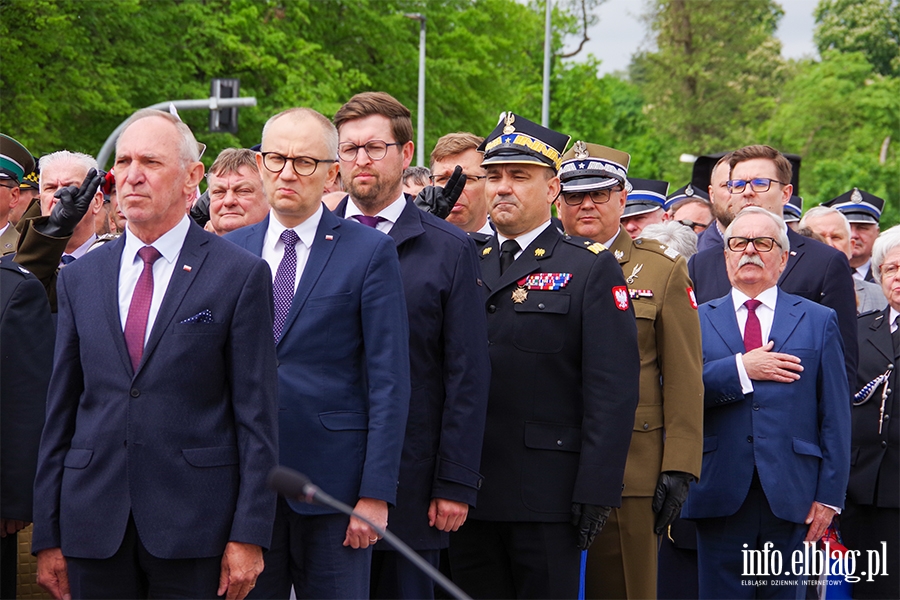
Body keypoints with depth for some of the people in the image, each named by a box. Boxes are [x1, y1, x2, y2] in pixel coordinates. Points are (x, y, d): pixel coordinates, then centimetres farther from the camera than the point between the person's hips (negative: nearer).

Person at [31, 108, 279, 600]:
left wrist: (249, 537, -9)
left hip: (192, 525, -3)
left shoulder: (240, 274, -1)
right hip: (93, 527, 3)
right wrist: (47, 537, 7)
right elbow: (60, 412, 11)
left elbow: (256, 414, -3)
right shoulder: (80, 278, 11)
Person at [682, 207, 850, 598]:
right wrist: (740, 369, -14)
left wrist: (829, 495, -2)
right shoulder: (697, 320, 12)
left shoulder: (818, 321, 11)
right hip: (720, 494, 0)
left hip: (789, 494, 0)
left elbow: (835, 418, 5)